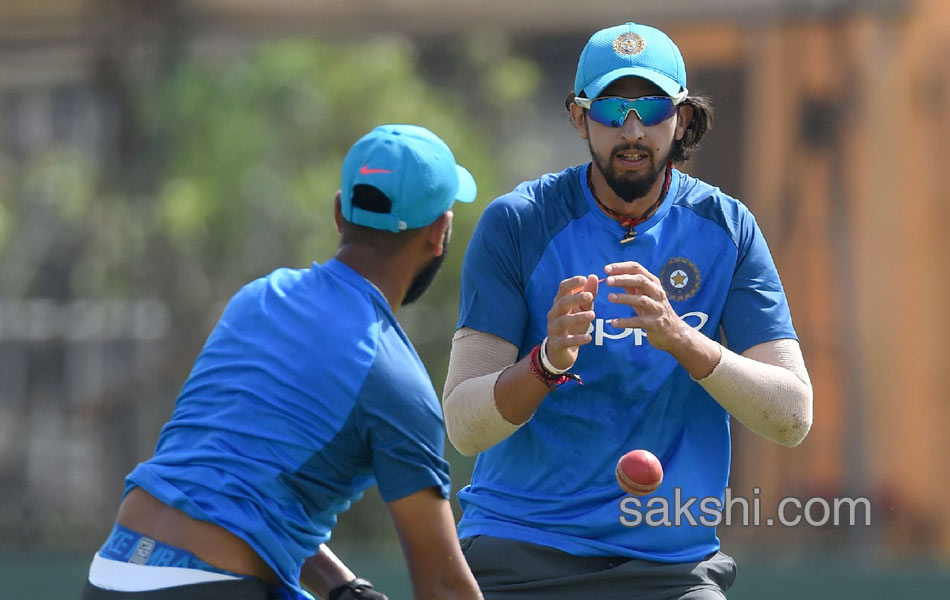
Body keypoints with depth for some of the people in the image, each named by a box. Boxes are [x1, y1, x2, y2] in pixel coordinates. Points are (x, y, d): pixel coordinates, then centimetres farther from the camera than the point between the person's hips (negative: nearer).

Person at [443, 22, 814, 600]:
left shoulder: (727, 228, 2)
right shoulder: (517, 223, -4)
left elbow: (793, 417, -7)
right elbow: (463, 426, -10)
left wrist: (679, 338, -22)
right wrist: (549, 361, -29)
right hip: (519, 554, -2)